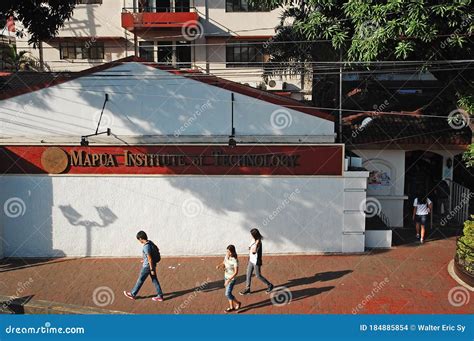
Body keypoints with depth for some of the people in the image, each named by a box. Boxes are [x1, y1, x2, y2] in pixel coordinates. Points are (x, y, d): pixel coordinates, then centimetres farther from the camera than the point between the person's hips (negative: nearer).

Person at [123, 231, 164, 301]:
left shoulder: (146, 247, -25)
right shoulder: (150, 242, 2)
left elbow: (150, 259, -23)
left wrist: (152, 269, -18)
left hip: (147, 266, -8)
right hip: (152, 265, 8)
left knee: (140, 280, 9)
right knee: (154, 280, 12)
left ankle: (133, 294, 25)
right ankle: (160, 296, 15)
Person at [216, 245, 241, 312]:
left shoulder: (235, 260, -27)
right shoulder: (226, 255, -7)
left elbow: (236, 272, -25)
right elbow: (223, 263, 7)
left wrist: (229, 280, -27)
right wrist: (219, 266, -16)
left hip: (231, 279, -7)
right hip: (226, 276, 7)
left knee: (228, 294, -1)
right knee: (228, 293, 16)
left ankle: (237, 303, 23)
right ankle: (231, 307, 33)